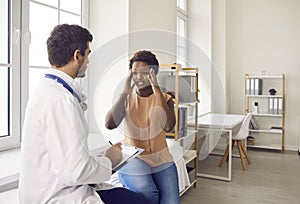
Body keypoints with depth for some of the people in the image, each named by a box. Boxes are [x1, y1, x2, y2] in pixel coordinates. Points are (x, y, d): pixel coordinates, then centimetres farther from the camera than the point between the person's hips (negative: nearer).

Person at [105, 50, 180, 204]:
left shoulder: (165, 98, 3)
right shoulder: (127, 98, 4)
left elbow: (168, 126, -18)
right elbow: (109, 124, -13)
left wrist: (157, 92, -18)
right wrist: (125, 93, -14)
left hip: (160, 158, 1)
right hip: (132, 158, -1)